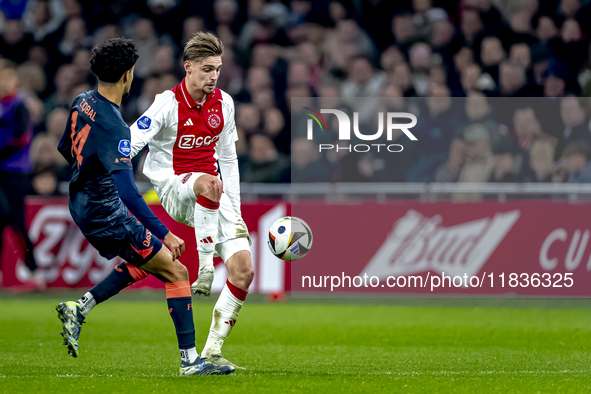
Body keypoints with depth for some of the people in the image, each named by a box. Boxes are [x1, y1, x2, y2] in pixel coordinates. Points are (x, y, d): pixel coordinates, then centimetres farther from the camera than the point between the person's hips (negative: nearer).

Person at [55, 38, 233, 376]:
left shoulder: (83, 102, 1)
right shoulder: (113, 126, -27)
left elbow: (65, 149, 19)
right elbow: (127, 191, -32)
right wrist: (163, 233, -31)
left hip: (83, 204, 10)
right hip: (107, 213, -10)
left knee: (145, 263, 28)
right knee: (176, 272, -4)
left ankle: (79, 309, 20)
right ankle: (190, 360, -5)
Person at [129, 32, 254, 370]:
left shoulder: (223, 102, 5)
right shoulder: (169, 104, -12)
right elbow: (129, 146, -15)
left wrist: (235, 208, 13)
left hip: (213, 200, 5)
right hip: (174, 187, -5)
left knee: (244, 271, -10)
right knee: (210, 184, -42)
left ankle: (213, 351, -3)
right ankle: (205, 270, -37)